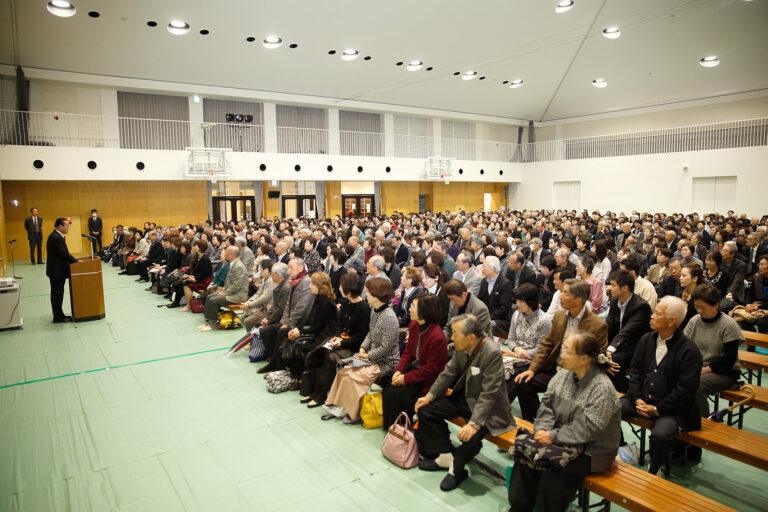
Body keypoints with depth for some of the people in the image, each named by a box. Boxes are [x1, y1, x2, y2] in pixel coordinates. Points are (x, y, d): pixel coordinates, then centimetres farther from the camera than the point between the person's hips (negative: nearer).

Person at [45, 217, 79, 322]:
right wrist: (76, 261, -12)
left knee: (58, 294, 15)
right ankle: (58, 317, 5)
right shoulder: (55, 237, -20)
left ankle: (59, 315, 24)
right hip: (56, 271, -10)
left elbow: (64, 253, 13)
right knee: (57, 294, -2)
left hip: (58, 270, 10)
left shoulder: (58, 236, 12)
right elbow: (64, 254, -22)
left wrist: (74, 260, 4)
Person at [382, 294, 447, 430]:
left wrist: (406, 378, -19)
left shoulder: (437, 337, -26)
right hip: (413, 368, 8)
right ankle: (389, 426, 12)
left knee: (397, 396, -19)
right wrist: (399, 370, -6)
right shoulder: (414, 325, 0)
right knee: (387, 389, -7)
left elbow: (431, 369, -21)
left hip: (427, 379, -8)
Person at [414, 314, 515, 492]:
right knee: (426, 409, 2)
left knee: (470, 436, -30)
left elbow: (489, 394, -29)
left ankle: (457, 469, 2)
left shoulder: (492, 353, -28)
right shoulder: (462, 347, -7)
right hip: (464, 398, 8)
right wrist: (429, 396, 0)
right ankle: (445, 456, 14)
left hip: (487, 406, -8)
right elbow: (448, 373, 6)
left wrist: (474, 424, -34)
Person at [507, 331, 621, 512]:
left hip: (592, 451, -6)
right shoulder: (563, 375, 2)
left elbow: (587, 430, -23)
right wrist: (542, 429, -14)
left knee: (553, 473, -26)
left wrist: (553, 437, -23)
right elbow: (547, 406, 4)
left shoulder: (602, 388, -21)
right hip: (562, 440, 6)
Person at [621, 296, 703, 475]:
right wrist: (637, 399, -5)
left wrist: (657, 409, -16)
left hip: (670, 408, -5)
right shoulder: (646, 339, 7)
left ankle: (653, 471, -1)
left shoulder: (689, 350, -11)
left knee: (661, 434, -32)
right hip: (641, 400, 5)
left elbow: (686, 390, -14)